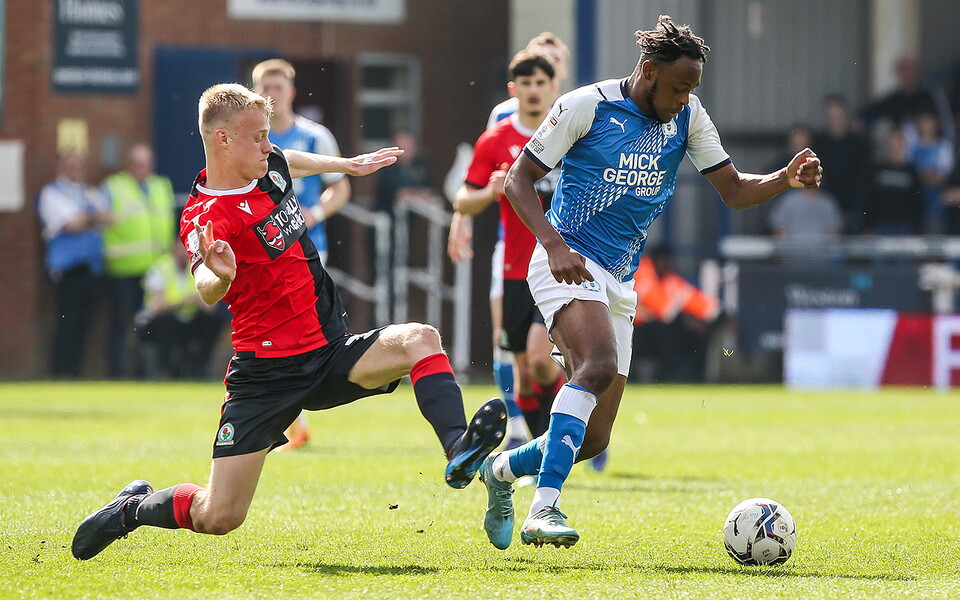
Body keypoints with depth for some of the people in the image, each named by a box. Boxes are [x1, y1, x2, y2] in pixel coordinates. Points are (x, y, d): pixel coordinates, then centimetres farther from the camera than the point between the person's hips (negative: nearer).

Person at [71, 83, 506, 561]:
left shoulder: (269, 169, 5)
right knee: (218, 517, -7)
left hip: (334, 352, 6)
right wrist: (218, 276, -63)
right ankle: (133, 508, 23)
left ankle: (459, 452, -40)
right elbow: (206, 289, -40)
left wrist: (347, 165, 44)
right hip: (268, 372, -6)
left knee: (420, 340, -22)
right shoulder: (206, 216, -19)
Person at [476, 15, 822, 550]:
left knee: (593, 440, 4)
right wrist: (555, 245, -22)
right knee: (599, 364, -35)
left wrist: (787, 179, -12)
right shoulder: (586, 106, -8)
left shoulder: (688, 118, 7)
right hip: (569, 264, -7)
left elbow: (734, 190, 9)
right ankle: (544, 510, -39)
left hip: (619, 283, 7)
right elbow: (519, 178, -6)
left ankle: (501, 470, 32)